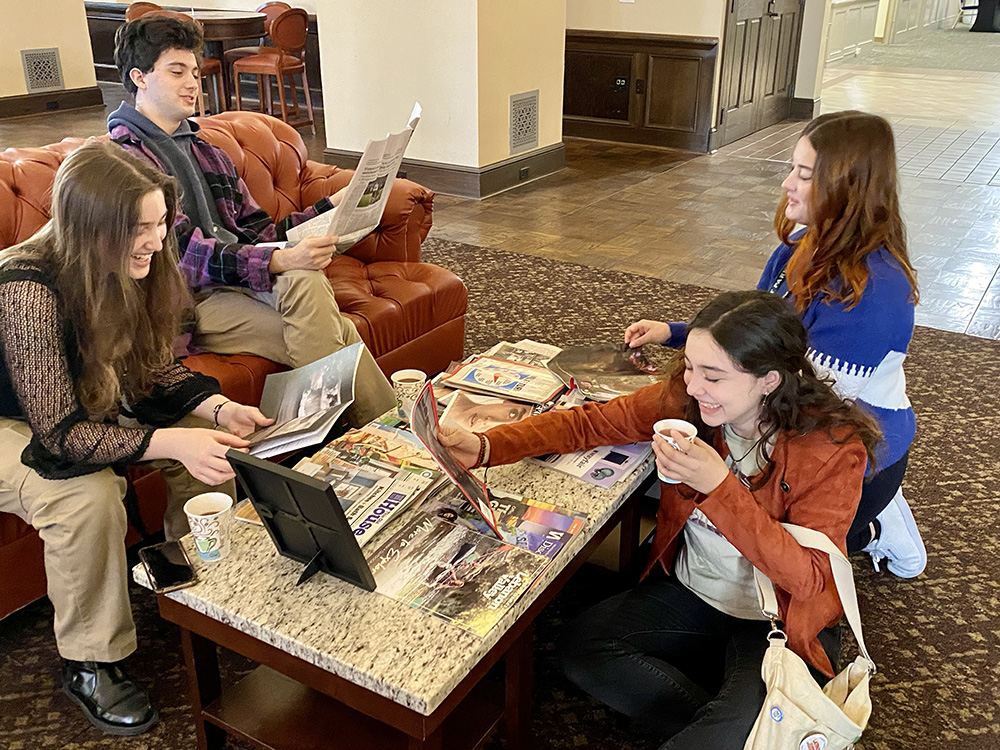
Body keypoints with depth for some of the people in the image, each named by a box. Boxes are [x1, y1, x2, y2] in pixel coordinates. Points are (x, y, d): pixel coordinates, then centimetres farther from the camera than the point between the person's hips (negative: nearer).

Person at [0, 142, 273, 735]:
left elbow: (156, 366, -2)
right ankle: (89, 664, -11)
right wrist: (170, 442, -44)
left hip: (93, 403, 7)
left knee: (213, 446, -8)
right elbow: (59, 433, -33)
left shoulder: (129, 267, -13)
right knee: (90, 496, -33)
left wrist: (219, 408, -20)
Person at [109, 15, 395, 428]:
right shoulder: (124, 157, -2)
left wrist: (328, 209, 5)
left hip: (244, 282, 6)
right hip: (192, 300, -6)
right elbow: (182, 251, -15)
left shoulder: (207, 153, 25)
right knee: (336, 332, -28)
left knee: (306, 280, -30)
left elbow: (257, 231, 21)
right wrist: (278, 262, -28)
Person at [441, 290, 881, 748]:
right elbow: (589, 423, -7)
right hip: (692, 593, 5)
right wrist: (486, 447, -22)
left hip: (780, 620, -4)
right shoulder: (685, 399, -12)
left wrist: (718, 486, -36)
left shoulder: (833, 448, -23)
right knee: (581, 649, -15)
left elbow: (808, 579, -26)